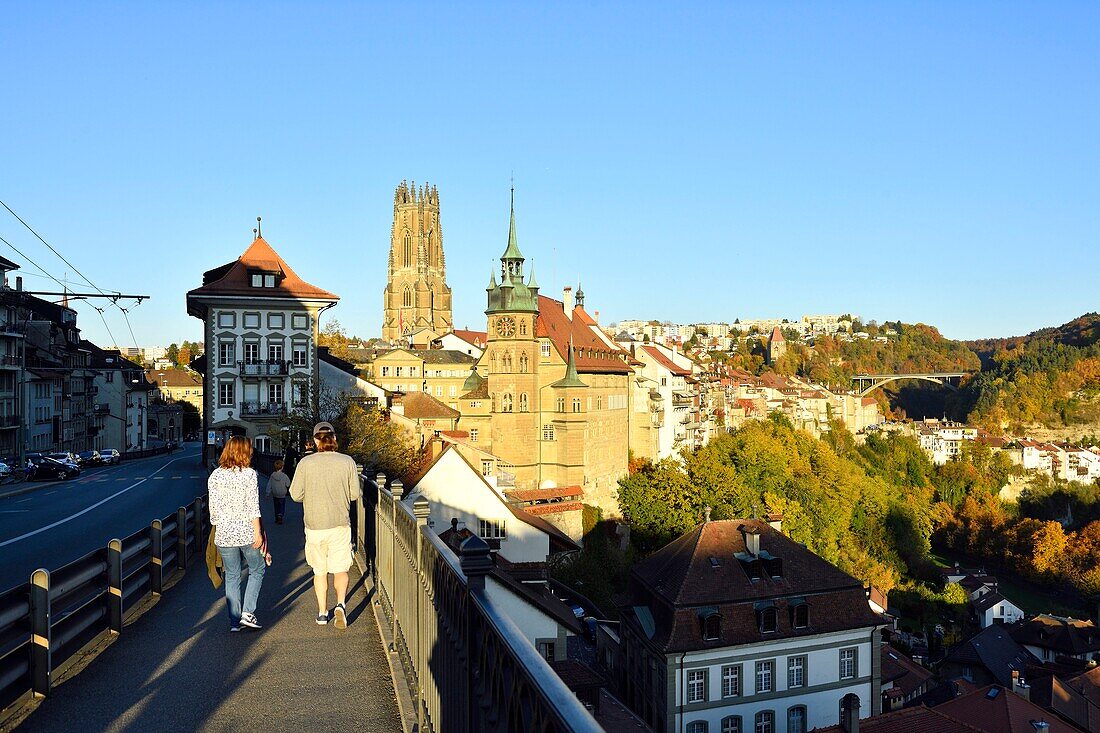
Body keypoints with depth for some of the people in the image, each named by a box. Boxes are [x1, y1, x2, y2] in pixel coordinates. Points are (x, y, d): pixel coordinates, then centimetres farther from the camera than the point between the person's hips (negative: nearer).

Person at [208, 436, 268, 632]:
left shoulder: (215, 476, 3)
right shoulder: (249, 474, -8)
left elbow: (213, 508, 5)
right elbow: (253, 507, -12)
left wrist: (217, 530, 16)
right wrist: (258, 533, -8)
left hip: (224, 534, 3)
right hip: (247, 532, -3)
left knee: (232, 577, 12)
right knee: (257, 570, 15)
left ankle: (235, 621, 14)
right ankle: (248, 612, 5)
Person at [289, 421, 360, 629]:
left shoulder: (305, 463, -8)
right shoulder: (347, 462, -7)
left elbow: (296, 495, -4)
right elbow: (354, 494, -2)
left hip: (314, 525, 1)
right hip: (340, 525, 0)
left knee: (320, 571, 16)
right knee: (340, 569, 9)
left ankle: (322, 613, 23)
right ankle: (340, 604, -12)